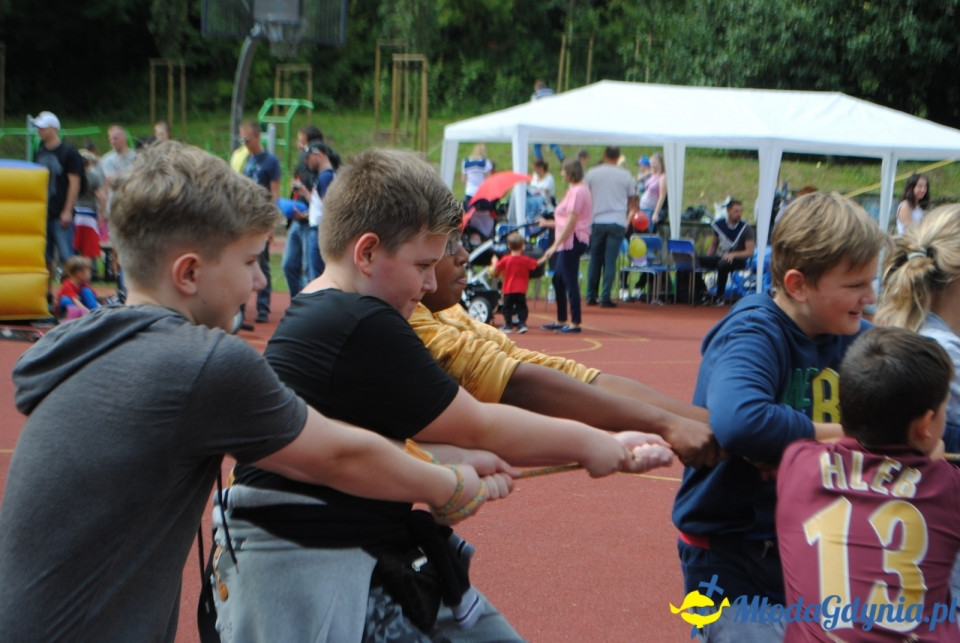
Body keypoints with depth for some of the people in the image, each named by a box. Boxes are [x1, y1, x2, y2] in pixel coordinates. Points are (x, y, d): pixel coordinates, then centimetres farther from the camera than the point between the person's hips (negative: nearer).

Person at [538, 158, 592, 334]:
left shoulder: (577, 191, -14)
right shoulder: (576, 190, 18)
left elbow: (571, 222, -18)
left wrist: (555, 245, -18)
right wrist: (548, 223, 27)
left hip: (572, 241, -11)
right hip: (569, 242, 11)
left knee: (570, 281, -7)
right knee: (558, 280, 15)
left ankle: (575, 323, -4)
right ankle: (561, 321, 23)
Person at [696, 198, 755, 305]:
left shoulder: (745, 228, -7)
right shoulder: (719, 224, 5)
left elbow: (750, 252, -10)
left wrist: (733, 254, -25)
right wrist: (708, 259, -1)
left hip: (736, 260, -4)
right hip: (719, 257, 4)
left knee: (723, 264, -39)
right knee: (698, 260, -25)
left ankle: (719, 296, -20)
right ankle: (702, 291, -9)